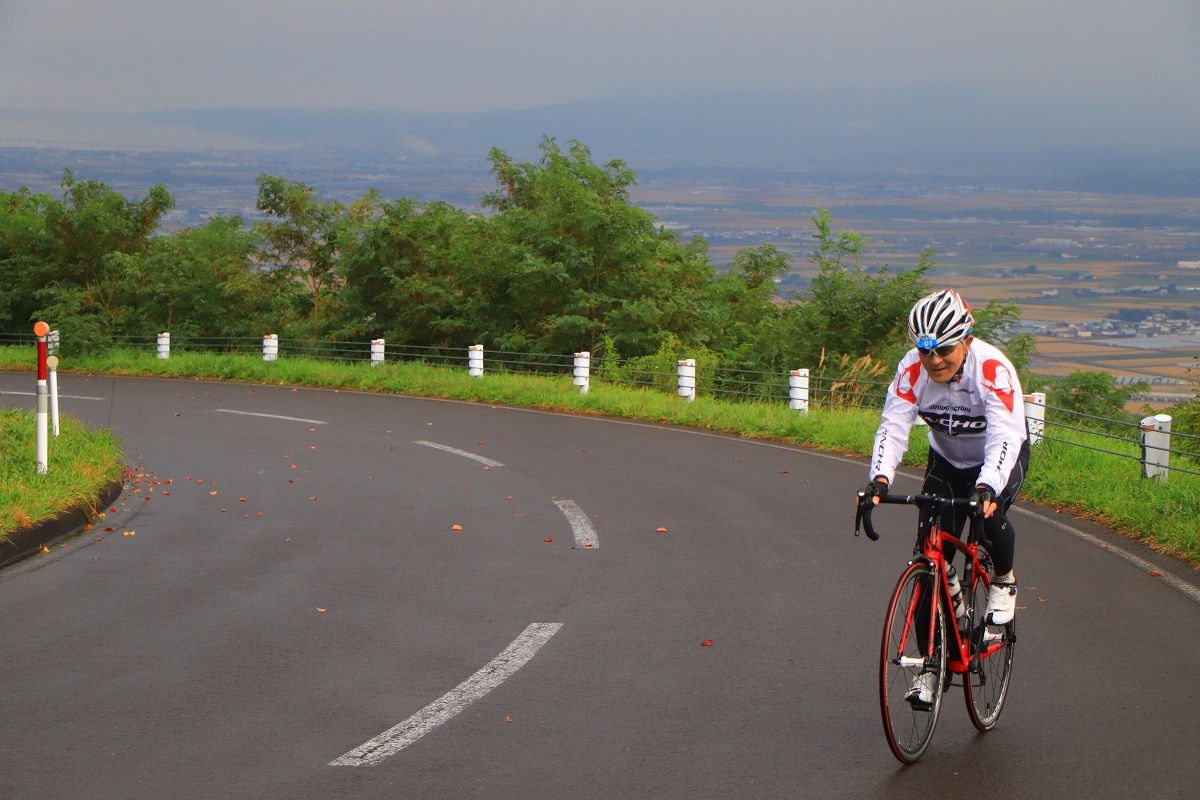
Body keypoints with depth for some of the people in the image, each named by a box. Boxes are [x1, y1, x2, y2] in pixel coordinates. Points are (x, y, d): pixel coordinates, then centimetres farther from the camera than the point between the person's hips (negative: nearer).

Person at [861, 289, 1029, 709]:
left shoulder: (993, 369, -33)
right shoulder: (913, 370, -23)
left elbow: (1005, 436, -41)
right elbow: (892, 427, -29)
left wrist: (986, 488, -57)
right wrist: (880, 479, -47)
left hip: (1000, 458, -3)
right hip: (947, 461, 3)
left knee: (989, 515, -33)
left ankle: (1003, 581, 1)